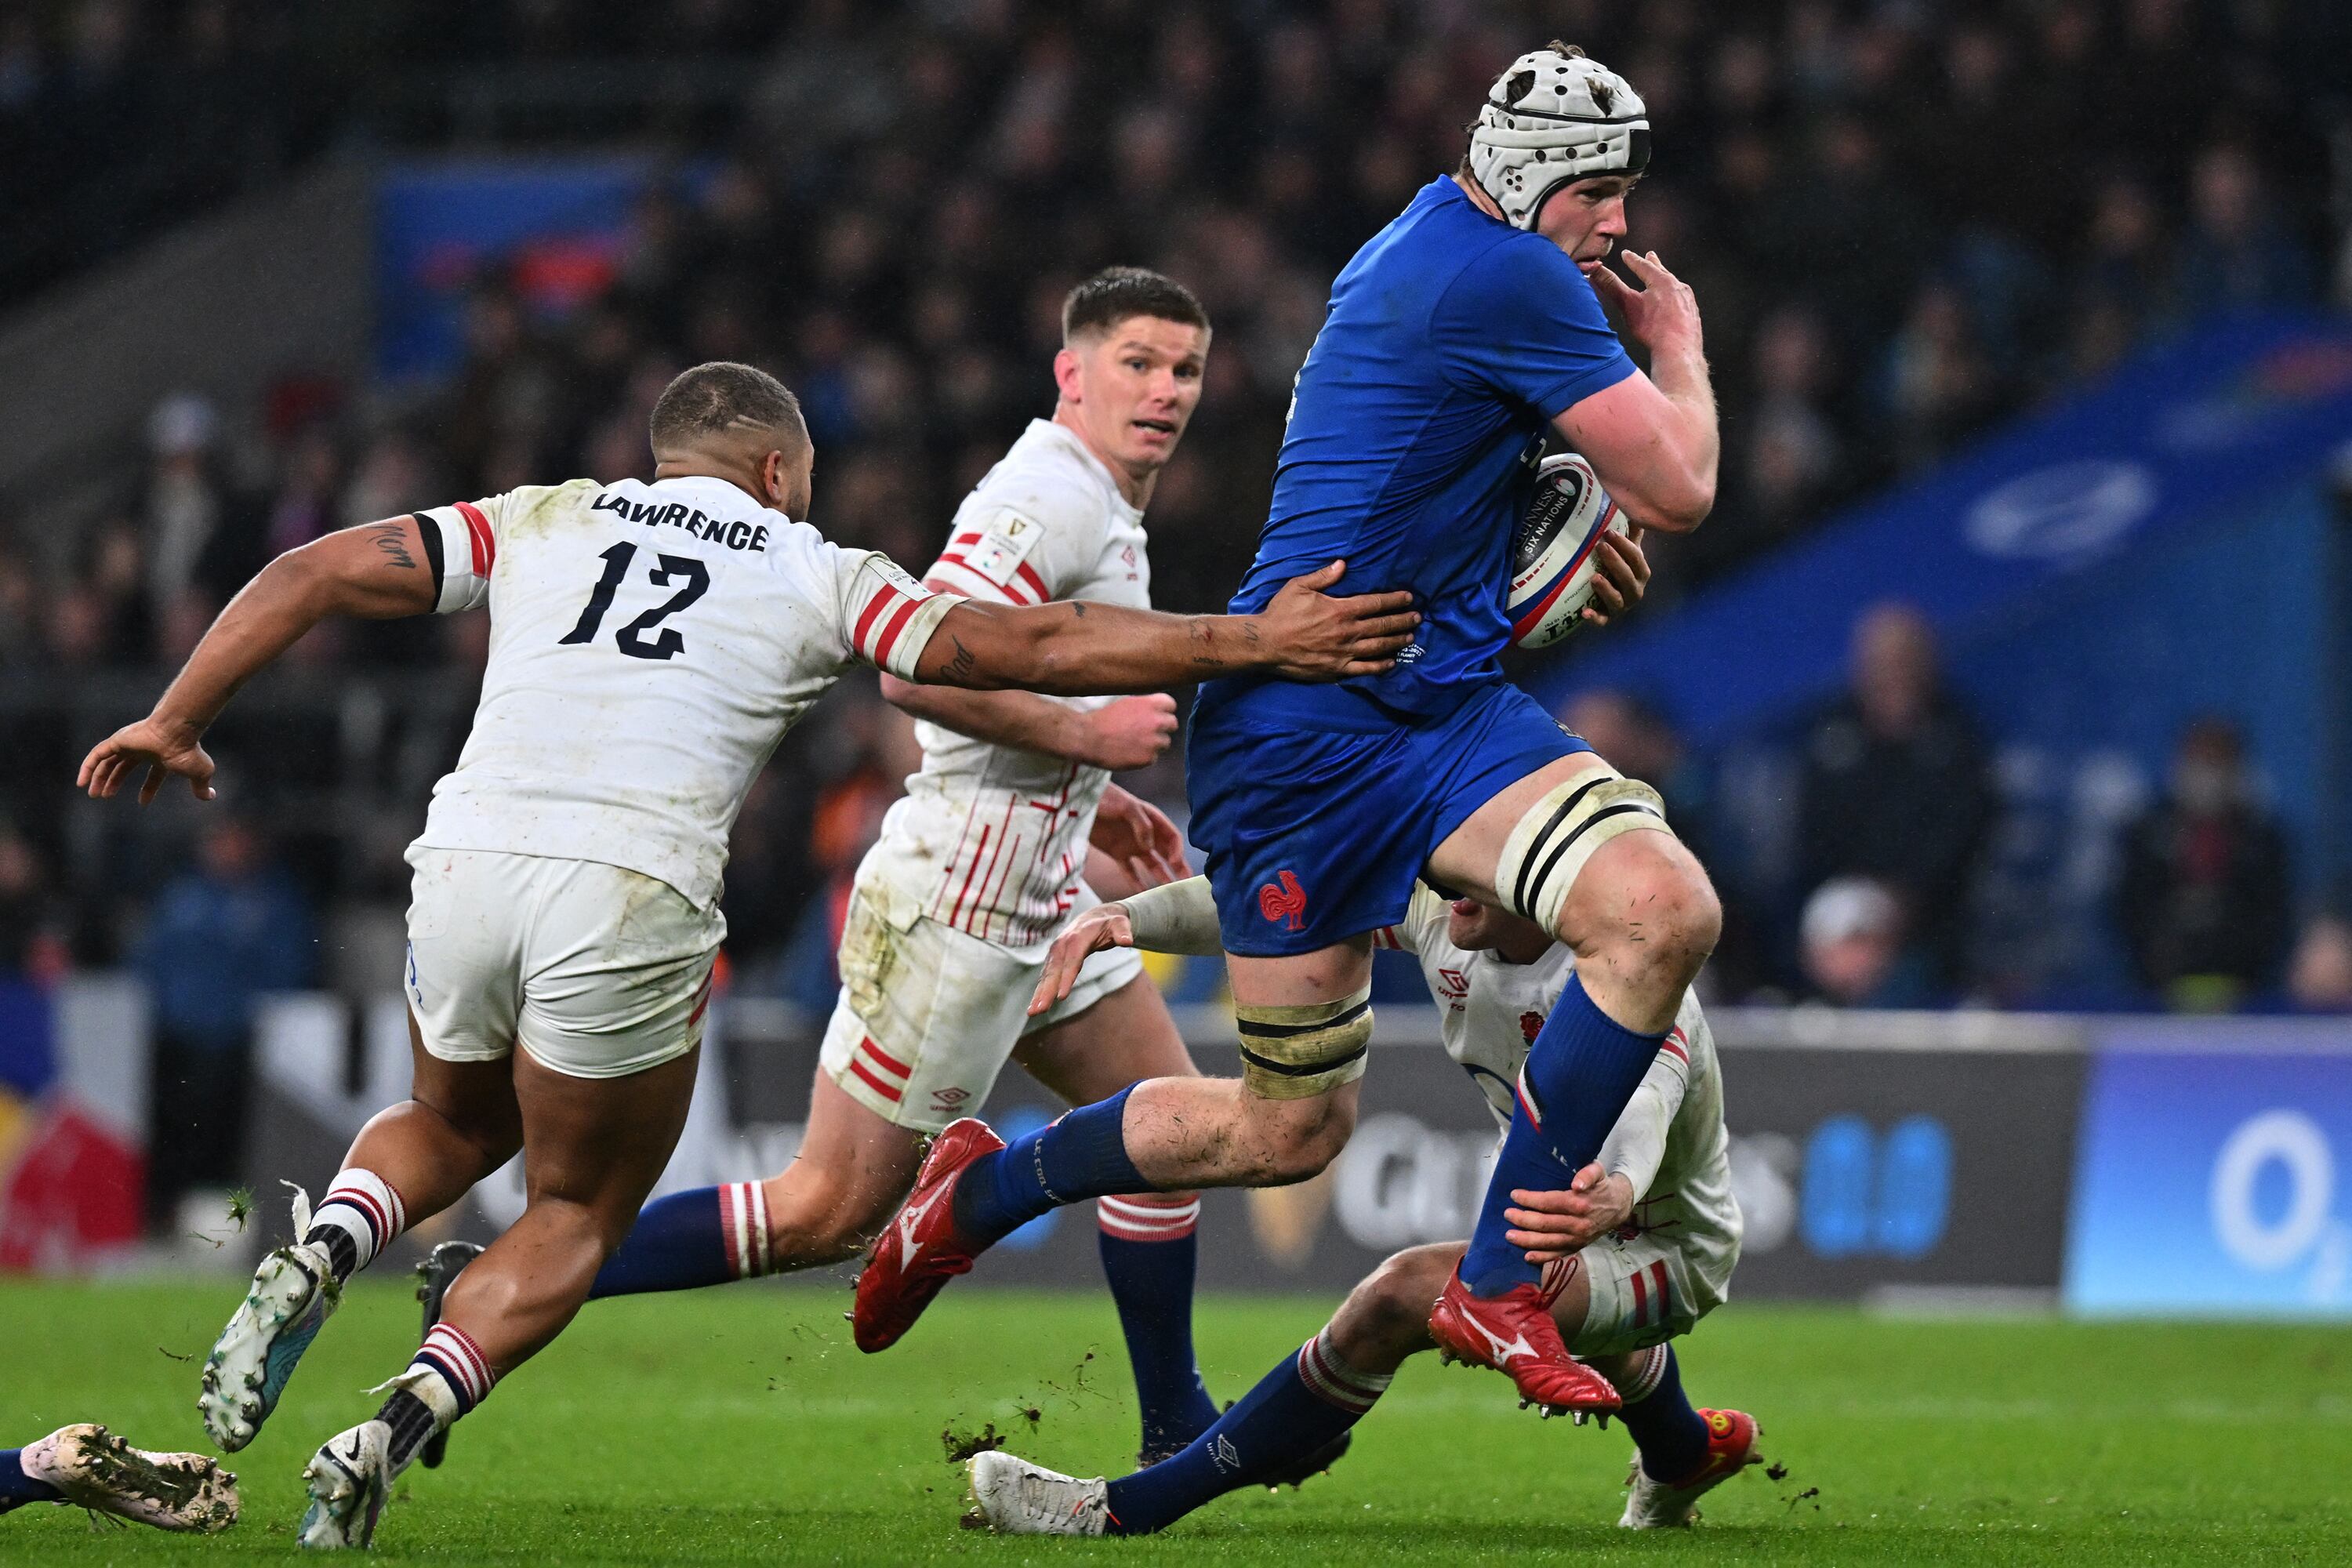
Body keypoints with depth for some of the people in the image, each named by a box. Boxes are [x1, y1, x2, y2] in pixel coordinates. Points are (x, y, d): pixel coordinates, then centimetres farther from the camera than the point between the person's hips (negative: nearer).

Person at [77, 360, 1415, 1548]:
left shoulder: (540, 521, 23)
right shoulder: (818, 578, 16)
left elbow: (317, 576, 19)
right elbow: (1034, 647, 11)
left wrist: (178, 721, 28)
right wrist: (1255, 643, 16)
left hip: (467, 859, 3)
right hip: (631, 904, -3)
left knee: (455, 1128, 32)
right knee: (577, 1215, 17)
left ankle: (318, 1258, 0)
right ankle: (394, 1434, -8)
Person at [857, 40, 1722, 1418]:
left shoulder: (1436, 242, 13)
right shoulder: (1511, 279, -17)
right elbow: (1680, 488, -12)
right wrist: (1681, 349, 8)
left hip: (1449, 705, 9)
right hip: (1309, 729, -9)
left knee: (1669, 910, -16)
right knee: (1293, 1128, 0)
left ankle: (1496, 1287, -9)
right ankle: (985, 1188, 27)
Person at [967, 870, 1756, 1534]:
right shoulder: (1440, 903, -16)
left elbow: (1638, 1113, -57)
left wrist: (1609, 1198, -80)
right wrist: (1126, 916, -32)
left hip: (1671, 1251, -9)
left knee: (1403, 1294, -29)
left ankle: (1125, 1511, -25)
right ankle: (1685, 1454, 78)